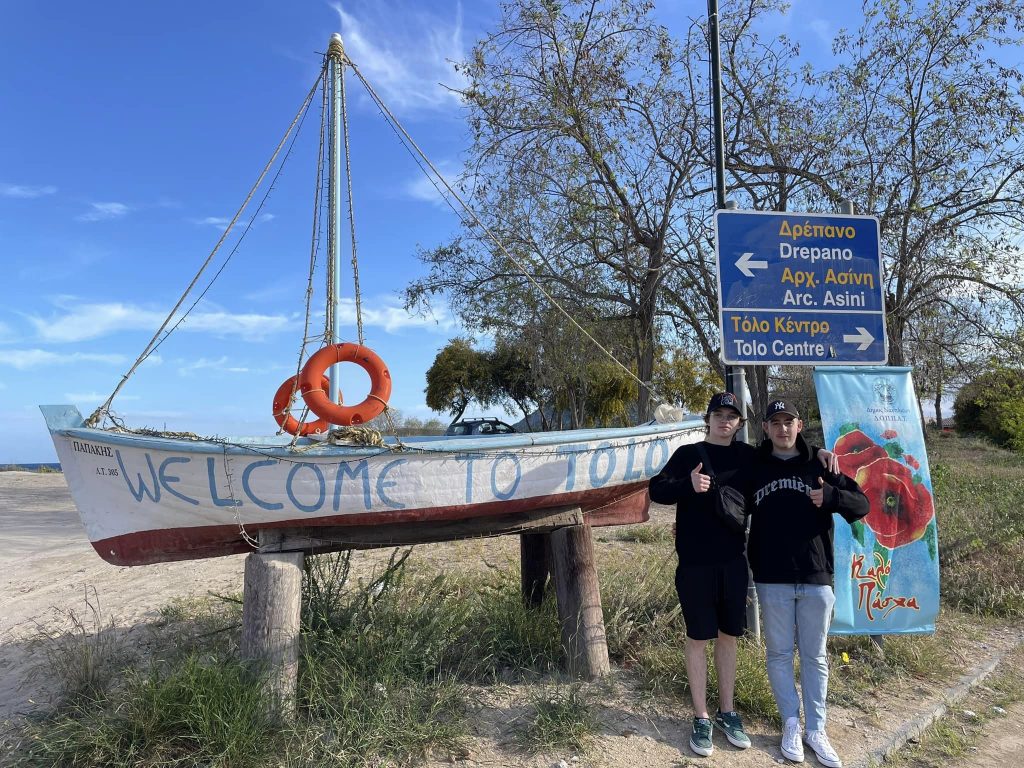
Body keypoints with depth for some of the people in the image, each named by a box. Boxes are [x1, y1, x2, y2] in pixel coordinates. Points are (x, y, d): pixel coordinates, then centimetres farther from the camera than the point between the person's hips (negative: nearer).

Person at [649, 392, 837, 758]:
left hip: (732, 560, 4)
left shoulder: (746, 455, 6)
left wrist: (815, 453, 1)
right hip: (695, 563, -3)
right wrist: (688, 485, -29)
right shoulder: (688, 453, -3)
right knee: (697, 638, 6)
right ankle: (701, 718, 20)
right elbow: (656, 489, -11)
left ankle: (727, 712, 30)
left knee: (728, 635, 14)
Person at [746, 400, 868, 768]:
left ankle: (816, 729, 23)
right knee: (779, 653, 8)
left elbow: (862, 504, 2)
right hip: (772, 580, 0)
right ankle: (791, 726, 23)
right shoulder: (754, 470, 2)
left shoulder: (820, 466, 3)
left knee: (815, 656, 11)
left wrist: (831, 496, -17)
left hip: (816, 578, 1)